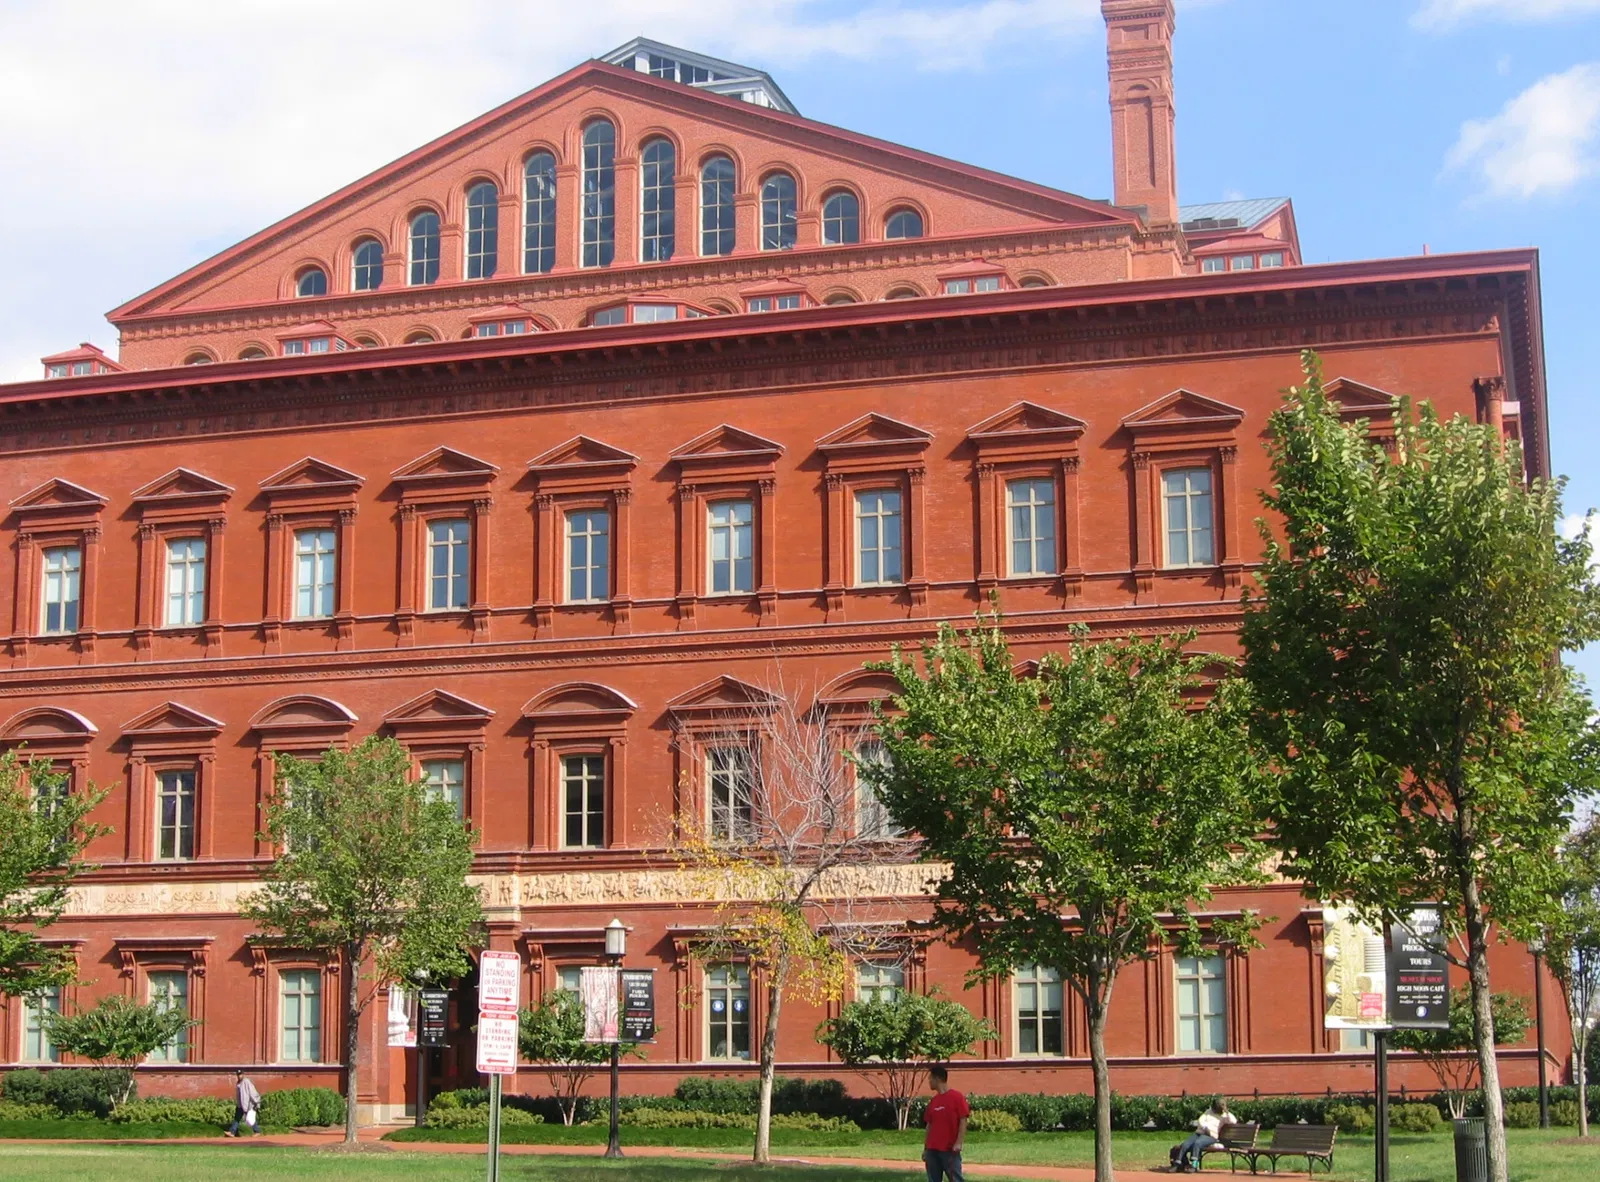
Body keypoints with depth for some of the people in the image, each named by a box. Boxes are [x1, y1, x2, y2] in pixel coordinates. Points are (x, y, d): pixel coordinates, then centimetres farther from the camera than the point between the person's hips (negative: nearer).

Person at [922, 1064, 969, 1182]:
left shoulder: (957, 1097, -6)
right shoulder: (933, 1101, 12)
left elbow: (963, 1121, -9)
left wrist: (958, 1143, -18)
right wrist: (925, 1148, 12)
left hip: (950, 1150, -6)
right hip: (932, 1150, 6)